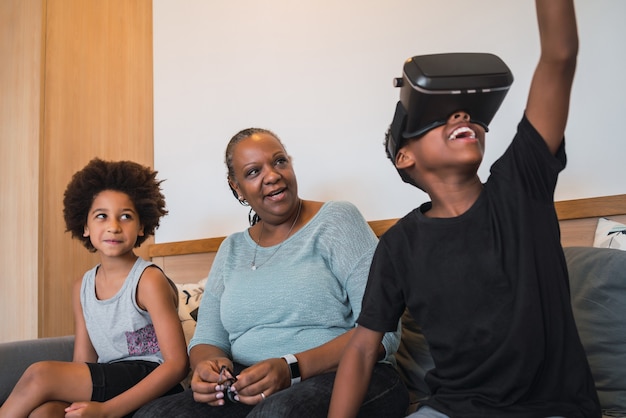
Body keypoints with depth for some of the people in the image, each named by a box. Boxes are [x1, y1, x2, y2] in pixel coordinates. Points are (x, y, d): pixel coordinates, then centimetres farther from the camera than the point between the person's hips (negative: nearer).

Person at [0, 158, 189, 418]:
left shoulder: (149, 280, -10)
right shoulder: (82, 288, 11)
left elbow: (177, 363, -15)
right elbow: (82, 365, 10)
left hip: (148, 386, -5)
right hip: (105, 386, 5)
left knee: (39, 374, -20)